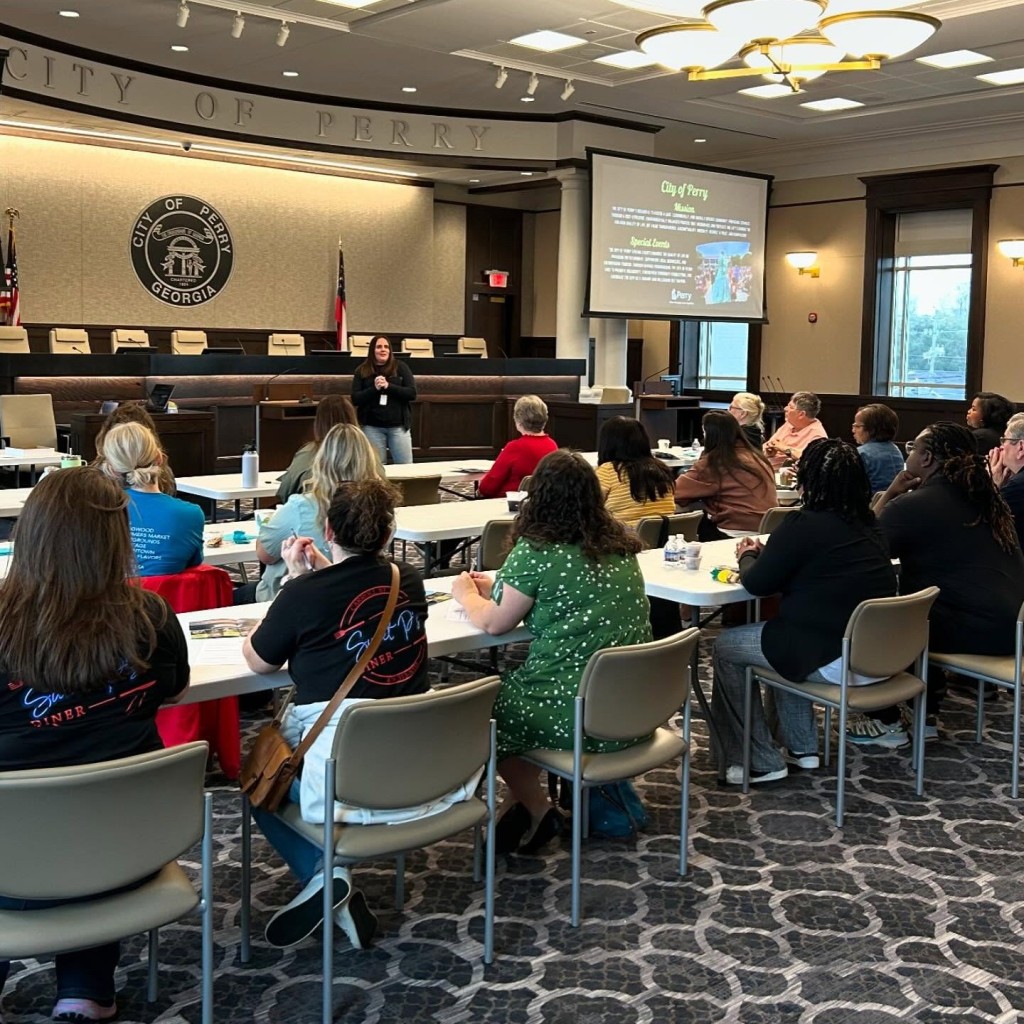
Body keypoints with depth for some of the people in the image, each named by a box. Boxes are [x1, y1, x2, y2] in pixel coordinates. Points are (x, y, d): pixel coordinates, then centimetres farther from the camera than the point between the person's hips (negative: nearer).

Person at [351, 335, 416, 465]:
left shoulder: (400, 367, 4)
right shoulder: (362, 371, 6)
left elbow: (412, 393, -4)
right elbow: (355, 399, 0)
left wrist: (388, 386, -15)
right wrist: (374, 388, -15)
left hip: (398, 426, 0)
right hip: (372, 427, 0)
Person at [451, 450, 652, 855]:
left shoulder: (536, 552, -14)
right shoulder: (620, 545, 7)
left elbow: (493, 623, -4)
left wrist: (466, 594, 17)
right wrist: (498, 586, 24)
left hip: (581, 715, -7)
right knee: (513, 680, 27)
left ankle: (536, 810, 27)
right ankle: (521, 802, 31)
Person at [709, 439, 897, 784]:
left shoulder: (804, 525, -16)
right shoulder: (867, 523, 9)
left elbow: (757, 584, -7)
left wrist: (748, 556, 13)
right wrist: (766, 553, 17)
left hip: (837, 662, -9)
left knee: (726, 646, 10)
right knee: (778, 634, 32)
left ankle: (760, 762, 14)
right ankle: (800, 747, 33)